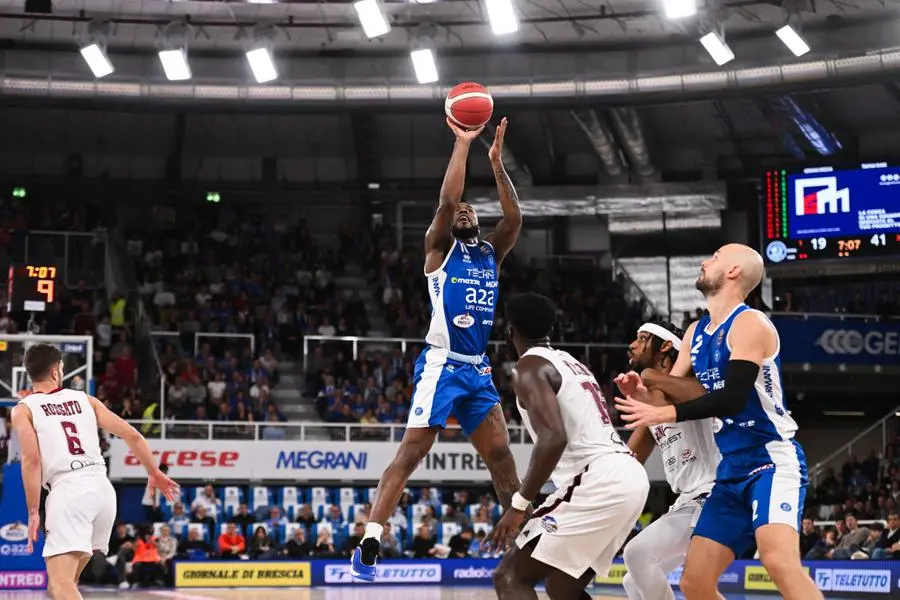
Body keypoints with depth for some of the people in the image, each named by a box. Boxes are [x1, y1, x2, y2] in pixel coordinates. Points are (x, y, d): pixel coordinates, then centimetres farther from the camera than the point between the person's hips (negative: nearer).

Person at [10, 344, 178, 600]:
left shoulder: (24, 409, 8)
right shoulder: (85, 400, 19)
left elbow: (32, 460, -6)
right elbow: (132, 436, 16)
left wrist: (33, 512, -4)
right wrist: (154, 473, 28)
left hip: (68, 490, -5)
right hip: (103, 488, 5)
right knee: (66, 579, 23)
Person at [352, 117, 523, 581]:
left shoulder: (491, 251, 16)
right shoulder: (440, 246, 2)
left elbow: (514, 217, 1)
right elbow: (446, 201, -14)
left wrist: (497, 163, -5)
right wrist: (462, 146, -11)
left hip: (478, 369, 6)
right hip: (441, 365, -6)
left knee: (500, 453, 6)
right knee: (411, 451, -12)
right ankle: (369, 542, -14)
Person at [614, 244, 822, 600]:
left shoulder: (750, 324, -11)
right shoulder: (696, 332, 14)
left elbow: (732, 398, -22)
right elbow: (673, 392, 19)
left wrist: (666, 414, -22)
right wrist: (643, 393, -4)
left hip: (773, 461, -9)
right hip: (732, 471, 9)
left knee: (778, 560, -32)